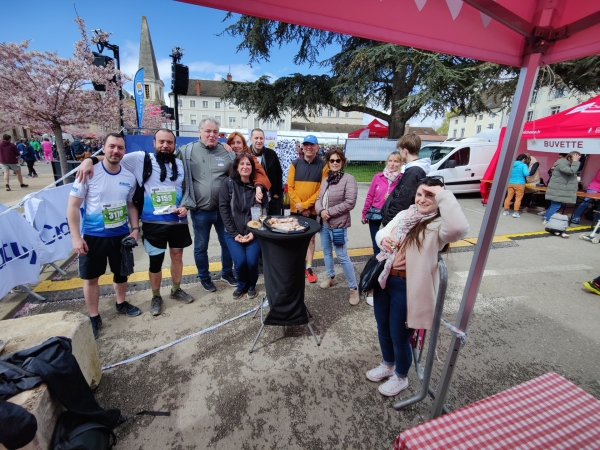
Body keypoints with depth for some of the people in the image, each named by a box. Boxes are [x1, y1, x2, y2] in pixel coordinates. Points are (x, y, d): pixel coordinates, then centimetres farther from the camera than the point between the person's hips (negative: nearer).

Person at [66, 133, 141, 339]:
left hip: (121, 235, 3)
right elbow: (73, 206, -10)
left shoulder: (129, 177, -2)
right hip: (93, 236, -3)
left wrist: (135, 228, -1)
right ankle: (93, 317, 27)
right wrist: (76, 237, -14)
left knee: (121, 272, 18)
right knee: (91, 277, 9)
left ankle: (121, 303, 42)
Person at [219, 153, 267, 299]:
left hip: (253, 231, 1)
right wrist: (234, 233, -10)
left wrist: (254, 232, -11)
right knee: (240, 261, -16)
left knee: (252, 261, -15)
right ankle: (241, 285, 18)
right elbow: (223, 209, -6)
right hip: (233, 232, 0)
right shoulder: (227, 183, -4)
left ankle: (252, 285, 18)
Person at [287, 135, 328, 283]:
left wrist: (306, 204, -15)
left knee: (311, 238, 9)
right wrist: (299, 205, -12)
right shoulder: (295, 164, 1)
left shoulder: (323, 165, -2)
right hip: (295, 209, 1)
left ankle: (309, 267, 22)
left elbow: (323, 189, -9)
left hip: (312, 210, -1)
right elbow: (290, 187, -2)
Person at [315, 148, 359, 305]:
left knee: (342, 256, -4)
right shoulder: (326, 180, 11)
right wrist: (321, 211, -12)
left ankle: (353, 287, 12)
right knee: (326, 252, 19)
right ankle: (330, 277, 41)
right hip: (324, 223, 7)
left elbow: (350, 203, -18)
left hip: (338, 224, -7)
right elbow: (319, 199, 10)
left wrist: (330, 212, -18)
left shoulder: (348, 179, -11)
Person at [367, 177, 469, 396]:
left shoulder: (439, 226, -15)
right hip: (384, 279, 7)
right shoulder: (404, 214, 6)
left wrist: (443, 195, -27)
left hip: (408, 287, -6)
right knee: (383, 329, 23)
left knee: (400, 336, 12)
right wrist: (383, 239, -12)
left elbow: (459, 228, -37)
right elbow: (382, 232, 12)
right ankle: (388, 365, 52)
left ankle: (401, 377, 43)